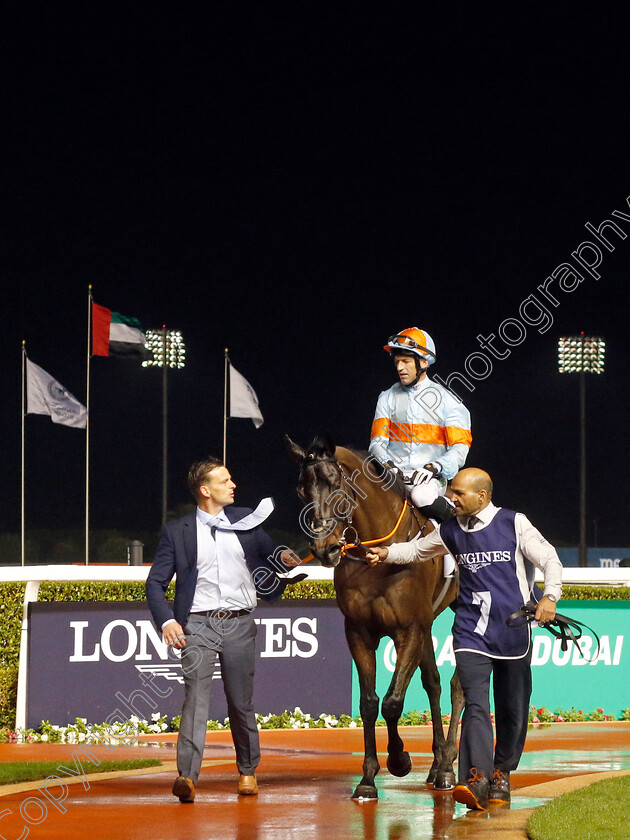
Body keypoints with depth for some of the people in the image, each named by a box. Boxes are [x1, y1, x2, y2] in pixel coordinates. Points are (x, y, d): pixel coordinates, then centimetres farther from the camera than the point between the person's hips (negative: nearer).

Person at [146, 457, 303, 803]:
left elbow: (268, 560, 21)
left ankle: (247, 770, 27)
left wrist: (283, 558, -3)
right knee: (195, 697, -16)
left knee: (241, 703, 9)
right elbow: (156, 582, 4)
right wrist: (166, 621, -12)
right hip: (198, 624, -2)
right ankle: (187, 777, -25)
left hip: (239, 623, 2)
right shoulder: (177, 532, 4)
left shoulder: (246, 521, 11)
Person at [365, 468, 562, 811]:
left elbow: (550, 559, -4)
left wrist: (550, 595, -20)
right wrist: (385, 553, 8)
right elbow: (417, 549, 25)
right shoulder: (451, 531, 9)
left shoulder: (514, 524, -2)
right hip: (471, 631, 1)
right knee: (475, 704, -16)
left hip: (513, 629, -1)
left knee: (512, 708, 8)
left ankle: (502, 773, 27)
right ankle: (477, 777, -30)